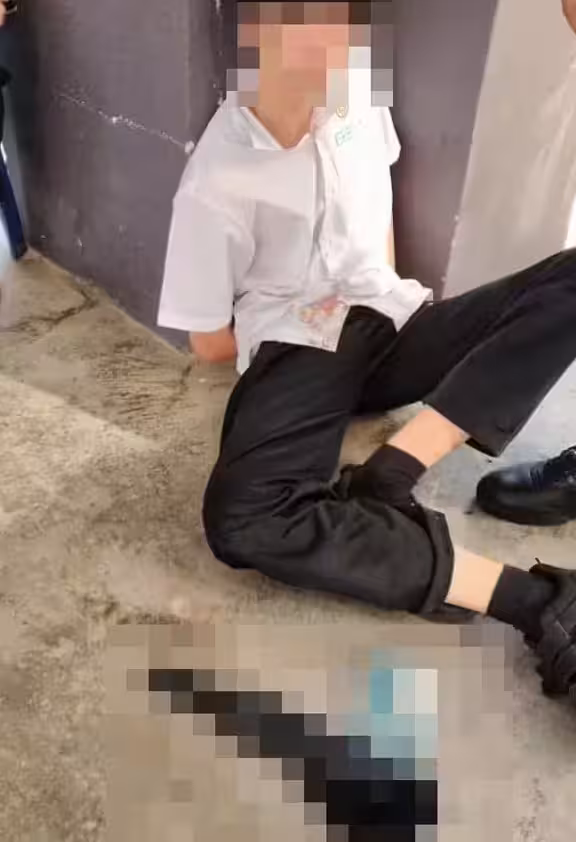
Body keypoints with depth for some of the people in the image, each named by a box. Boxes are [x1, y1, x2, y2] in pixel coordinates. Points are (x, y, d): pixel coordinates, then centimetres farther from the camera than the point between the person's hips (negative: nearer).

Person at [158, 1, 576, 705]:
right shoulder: (217, 185, -13)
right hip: (299, 349, -4)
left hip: (390, 325, 5)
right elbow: (210, 343, -5)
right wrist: (308, 317, 3)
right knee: (242, 519, -35)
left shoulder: (357, 95, 3)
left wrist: (386, 285, 8)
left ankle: (388, 475, -27)